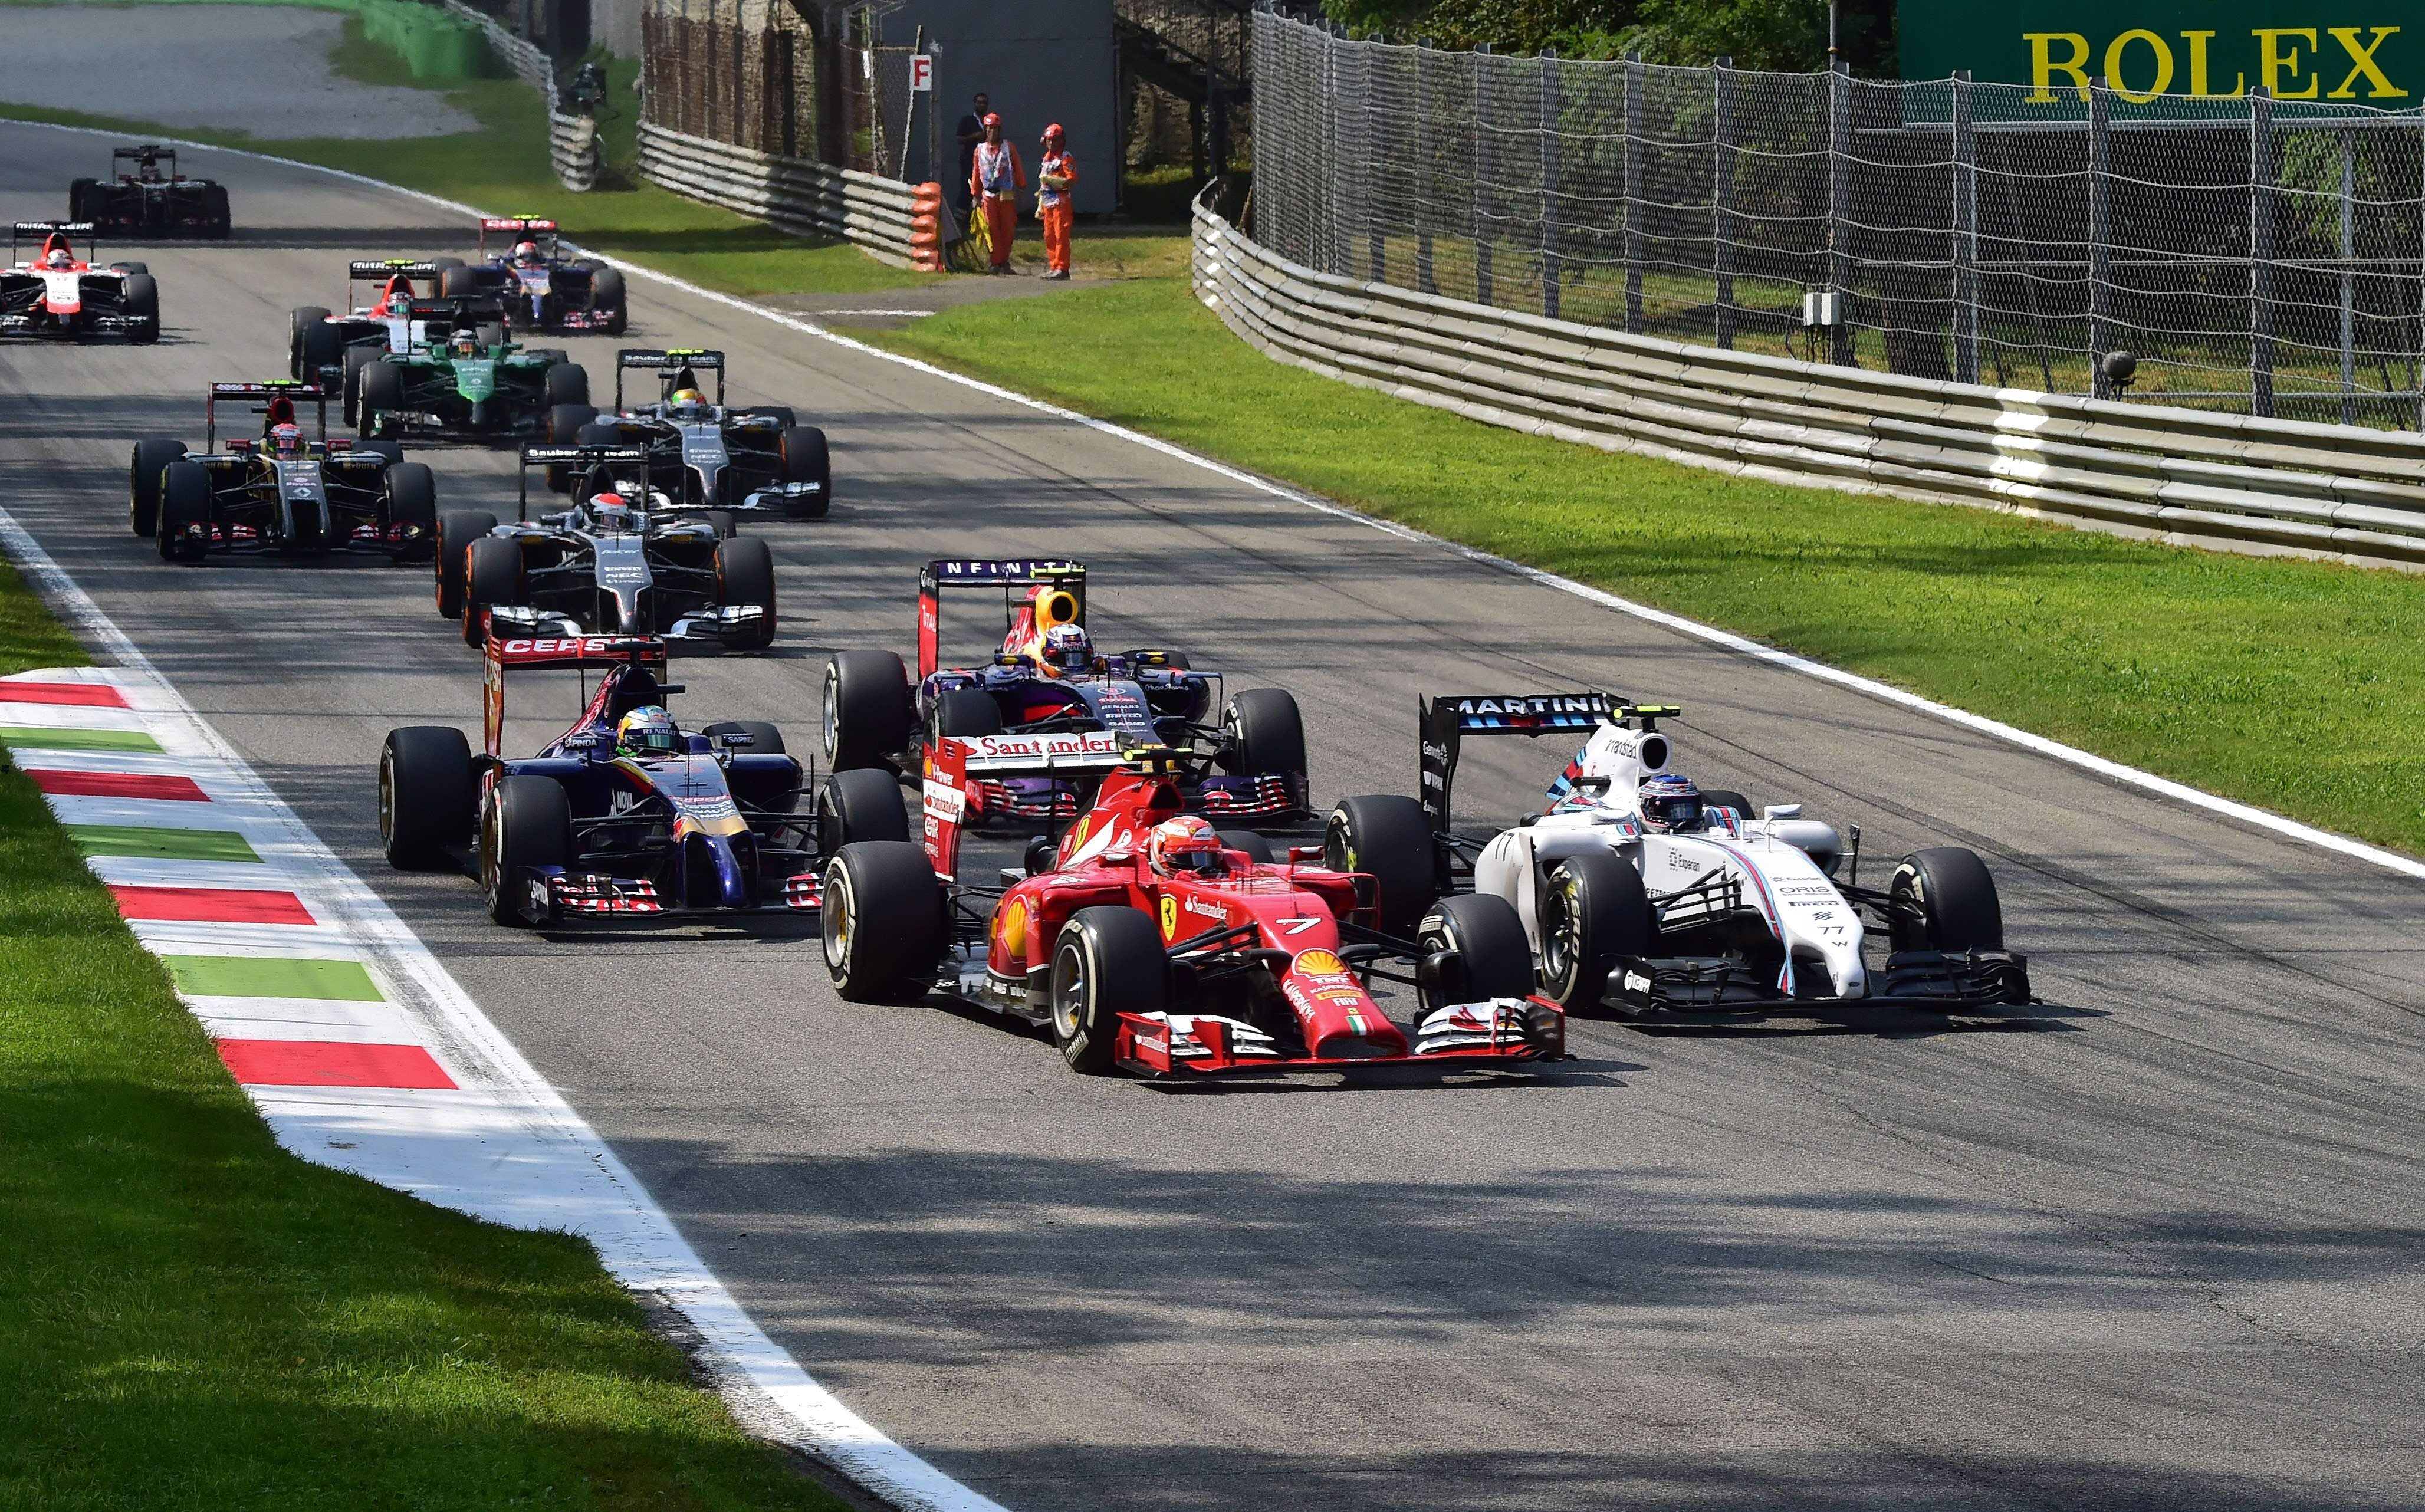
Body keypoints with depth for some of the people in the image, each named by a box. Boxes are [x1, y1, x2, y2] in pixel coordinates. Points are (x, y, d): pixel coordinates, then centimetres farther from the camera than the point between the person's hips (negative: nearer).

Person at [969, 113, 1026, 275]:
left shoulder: (1008, 148, 4)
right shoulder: (980, 150, 8)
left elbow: (1018, 169, 5)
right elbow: (976, 173, 12)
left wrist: (1021, 189, 1)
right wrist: (976, 194, 11)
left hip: (1007, 194, -1)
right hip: (989, 195, 1)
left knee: (1007, 229, 2)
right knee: (992, 229, -2)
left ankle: (1005, 261, 12)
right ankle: (996, 263, 1)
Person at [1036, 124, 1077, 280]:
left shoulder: (1066, 158, -5)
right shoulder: (1046, 158, 20)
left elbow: (1072, 179, -14)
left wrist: (1051, 180, -20)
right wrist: (1040, 206, 24)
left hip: (1061, 201, -8)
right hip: (1048, 202, 8)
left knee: (1061, 236, -9)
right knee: (1049, 236, 9)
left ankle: (1062, 268, -9)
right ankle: (1052, 267, 14)